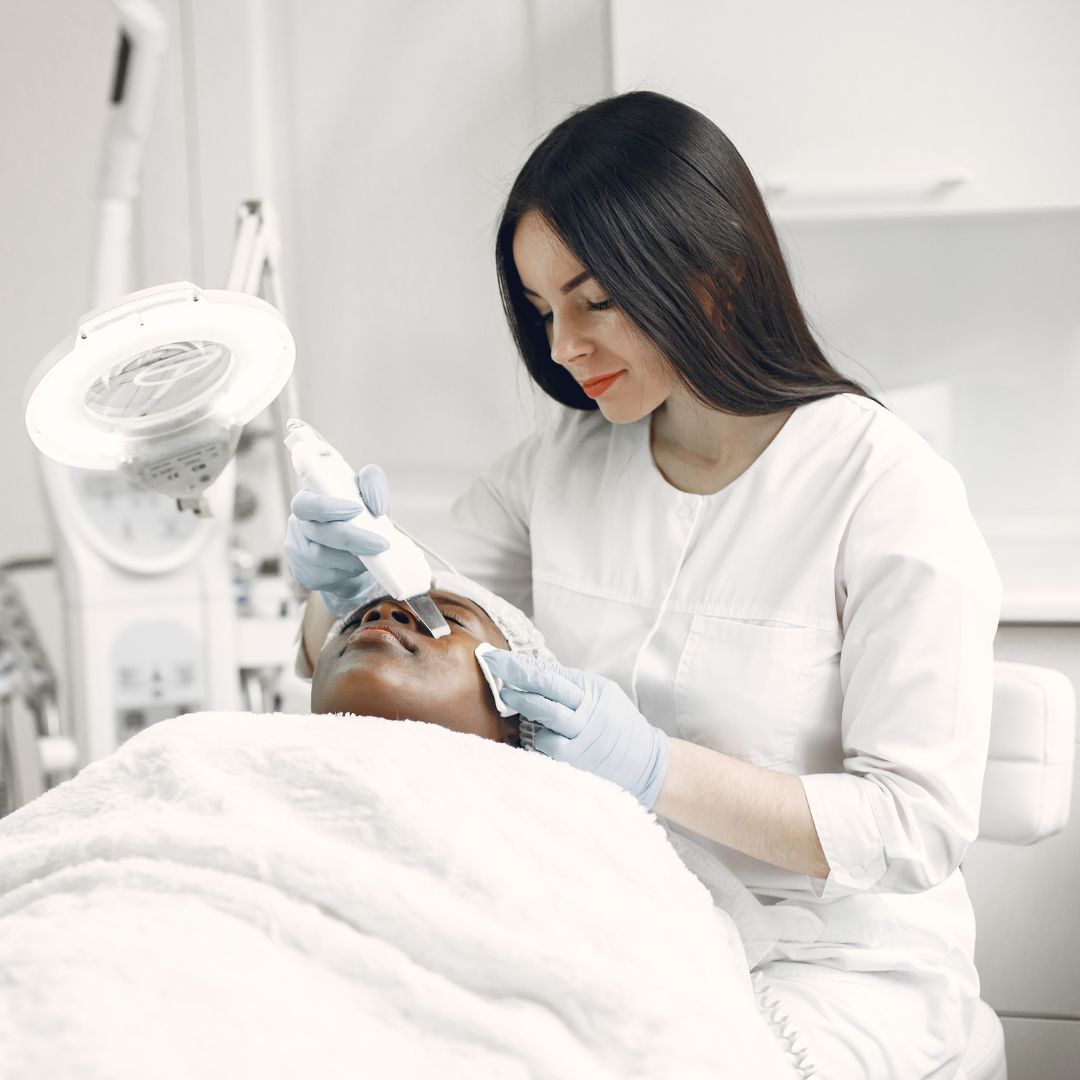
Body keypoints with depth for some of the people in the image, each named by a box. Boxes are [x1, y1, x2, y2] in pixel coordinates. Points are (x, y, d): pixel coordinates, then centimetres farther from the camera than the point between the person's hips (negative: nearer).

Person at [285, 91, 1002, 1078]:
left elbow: (921, 827, -16)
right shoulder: (564, 461, 3)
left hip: (830, 961, -4)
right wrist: (345, 588, -14)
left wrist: (655, 770, -27)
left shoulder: (887, 489, -14)